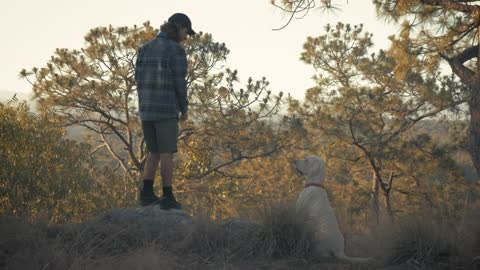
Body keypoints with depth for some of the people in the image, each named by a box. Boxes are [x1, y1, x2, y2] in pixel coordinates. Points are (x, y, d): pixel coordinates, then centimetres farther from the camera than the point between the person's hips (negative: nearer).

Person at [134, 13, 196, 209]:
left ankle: (147, 193, 9)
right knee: (167, 154, 2)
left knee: (155, 153, 16)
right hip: (166, 109, -6)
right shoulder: (177, 50, -10)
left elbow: (140, 80, 9)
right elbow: (179, 83, -13)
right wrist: (184, 108, 1)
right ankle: (168, 198, 4)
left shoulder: (145, 48, 10)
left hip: (146, 108, 6)